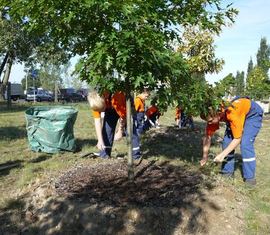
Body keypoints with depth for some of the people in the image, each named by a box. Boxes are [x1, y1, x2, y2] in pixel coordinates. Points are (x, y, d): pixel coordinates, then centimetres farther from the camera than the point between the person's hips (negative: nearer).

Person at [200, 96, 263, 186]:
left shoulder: (232, 114, -42)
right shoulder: (213, 116, -23)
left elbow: (237, 139, -31)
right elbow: (207, 136, -14)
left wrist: (222, 155, -30)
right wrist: (205, 157, -15)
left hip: (253, 113, -6)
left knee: (245, 144, -20)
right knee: (226, 142, -6)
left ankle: (249, 178, -9)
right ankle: (227, 172, 7)